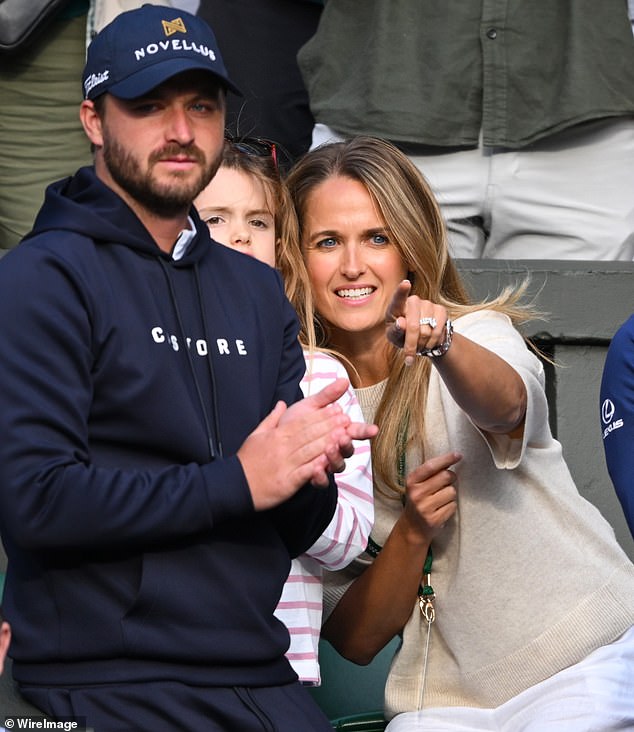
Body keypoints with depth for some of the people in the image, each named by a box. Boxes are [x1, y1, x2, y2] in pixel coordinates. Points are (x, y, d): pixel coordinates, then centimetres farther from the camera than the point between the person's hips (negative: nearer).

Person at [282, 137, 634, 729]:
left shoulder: (480, 334, -4)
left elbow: (502, 402, -31)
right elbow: (353, 640, 2)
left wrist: (442, 344, -50)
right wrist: (412, 531, -15)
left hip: (585, 666, -3)